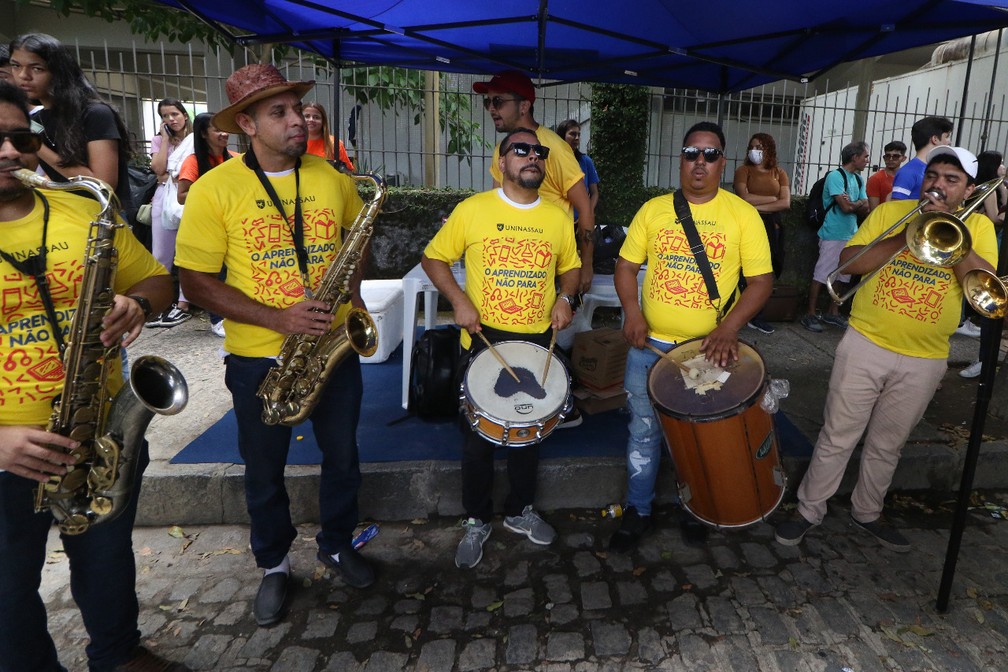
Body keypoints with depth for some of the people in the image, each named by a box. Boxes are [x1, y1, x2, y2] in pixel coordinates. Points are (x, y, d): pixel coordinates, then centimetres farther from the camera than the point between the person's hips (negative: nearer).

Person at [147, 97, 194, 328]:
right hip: (164, 197, 4)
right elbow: (159, 169, 0)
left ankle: (183, 304, -2)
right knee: (160, 255, 3)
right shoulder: (158, 140, 16)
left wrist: (170, 175, -8)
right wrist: (165, 138, 3)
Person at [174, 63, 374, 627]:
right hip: (259, 357, -2)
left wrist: (353, 290, -1)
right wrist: (277, 318, -22)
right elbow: (197, 282, -12)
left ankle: (338, 544, 41)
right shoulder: (214, 190, -12)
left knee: (342, 455, 16)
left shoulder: (333, 178, -1)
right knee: (265, 470, 15)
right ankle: (274, 565, 38)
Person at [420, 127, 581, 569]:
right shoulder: (472, 210, -5)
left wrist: (565, 297, -5)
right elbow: (433, 258, -1)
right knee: (479, 435, 7)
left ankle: (520, 511, 37)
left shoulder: (558, 218, 4)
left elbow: (569, 268, 15)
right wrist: (459, 300, -15)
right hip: (483, 340, -3)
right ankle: (477, 521, 27)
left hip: (538, 343, 3)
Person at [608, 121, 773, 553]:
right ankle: (638, 510, 30)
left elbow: (761, 280, -6)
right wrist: (632, 312, -13)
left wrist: (729, 328, -21)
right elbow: (626, 265, 5)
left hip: (709, 348, -1)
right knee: (643, 431, 11)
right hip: (649, 345, 1)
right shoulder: (653, 210, 2)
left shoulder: (743, 214, -3)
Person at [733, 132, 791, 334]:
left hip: (772, 227, 3)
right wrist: (773, 198, -5)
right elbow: (744, 199, -14)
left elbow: (786, 203, -2)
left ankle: (755, 316, 11)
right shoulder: (743, 170, 2)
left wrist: (758, 206, -11)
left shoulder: (779, 173, 11)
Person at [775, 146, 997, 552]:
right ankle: (809, 510, 19)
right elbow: (848, 261, -8)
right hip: (866, 345, -1)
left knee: (886, 446, 15)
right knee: (837, 438, 5)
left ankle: (867, 512, 34)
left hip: (924, 362, 1)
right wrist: (908, 235, -17)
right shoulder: (890, 210, 3)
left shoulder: (978, 225, 3)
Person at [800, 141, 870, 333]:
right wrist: (859, 203, 2)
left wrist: (852, 203, -12)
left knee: (841, 276, 12)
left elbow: (865, 209, 6)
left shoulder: (859, 179, 14)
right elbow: (846, 207, -18)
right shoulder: (836, 176, -9)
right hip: (833, 235, -8)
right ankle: (810, 315, 0)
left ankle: (832, 313, 22)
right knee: (821, 276, -5)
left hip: (851, 236, 8)